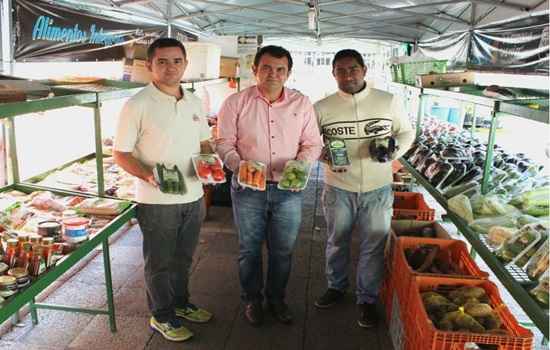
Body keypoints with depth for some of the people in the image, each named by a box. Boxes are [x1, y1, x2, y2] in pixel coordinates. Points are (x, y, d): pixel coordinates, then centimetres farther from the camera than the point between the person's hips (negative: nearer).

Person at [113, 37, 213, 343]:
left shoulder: (194, 102, 5)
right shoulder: (137, 105, -13)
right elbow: (120, 154, -11)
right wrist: (147, 175, -28)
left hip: (193, 197, 6)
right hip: (157, 201, -6)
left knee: (183, 258, 22)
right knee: (159, 263, 12)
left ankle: (180, 304, 43)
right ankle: (161, 317, 32)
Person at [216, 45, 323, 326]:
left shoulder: (302, 103, 2)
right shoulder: (236, 102, -3)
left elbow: (313, 143, 6)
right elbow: (223, 142, -1)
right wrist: (238, 166, -19)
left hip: (288, 189, 2)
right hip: (248, 189, -1)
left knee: (283, 250, 13)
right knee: (249, 248, 12)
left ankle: (276, 298, 36)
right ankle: (251, 299, 34)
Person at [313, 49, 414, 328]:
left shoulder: (389, 101, -3)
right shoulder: (322, 107, -4)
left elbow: (407, 132, 8)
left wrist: (395, 150, -13)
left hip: (378, 189, 0)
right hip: (338, 188, 1)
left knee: (373, 246, 9)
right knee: (336, 242, 17)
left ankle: (367, 299, 29)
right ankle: (336, 287, 41)